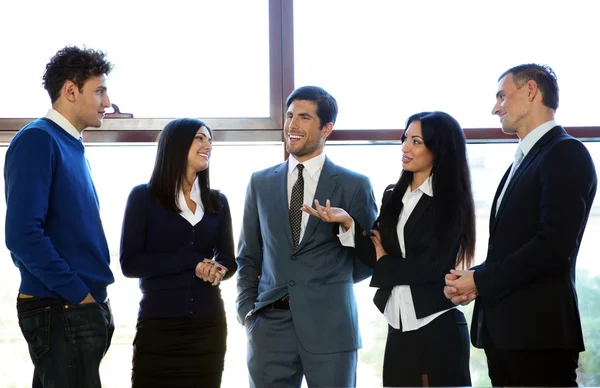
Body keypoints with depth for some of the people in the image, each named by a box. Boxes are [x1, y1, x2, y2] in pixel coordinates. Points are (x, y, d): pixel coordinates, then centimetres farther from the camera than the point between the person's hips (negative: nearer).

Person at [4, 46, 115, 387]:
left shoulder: (73, 147, 16)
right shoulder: (37, 140, -11)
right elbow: (23, 234, -20)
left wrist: (97, 298, 9)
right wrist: (79, 294, -16)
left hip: (86, 306, 9)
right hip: (60, 311, -9)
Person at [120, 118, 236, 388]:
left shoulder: (217, 202, 10)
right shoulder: (144, 197, -1)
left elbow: (228, 259, 15)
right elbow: (130, 263, -8)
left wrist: (219, 270, -10)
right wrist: (193, 263, -15)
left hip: (208, 325, 4)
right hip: (159, 325, -4)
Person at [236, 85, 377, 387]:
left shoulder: (354, 186, 2)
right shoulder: (260, 183, 12)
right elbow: (248, 256, 14)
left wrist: (332, 285, 4)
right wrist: (247, 311, 4)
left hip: (330, 326, -2)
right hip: (270, 326, 2)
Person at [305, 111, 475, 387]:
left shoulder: (452, 201, -7)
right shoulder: (393, 196, 10)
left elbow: (433, 266, -14)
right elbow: (376, 255, 4)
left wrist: (386, 263, -3)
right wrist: (348, 223, -10)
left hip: (439, 327, -5)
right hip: (398, 328, 6)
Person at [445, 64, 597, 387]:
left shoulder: (566, 153, -8)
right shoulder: (523, 161, 21)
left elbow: (555, 244, -19)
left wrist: (480, 279, -12)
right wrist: (471, 278, 1)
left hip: (539, 329, -9)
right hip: (505, 328, 9)